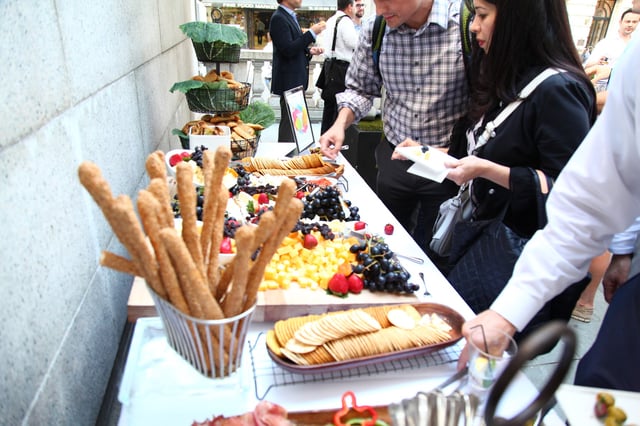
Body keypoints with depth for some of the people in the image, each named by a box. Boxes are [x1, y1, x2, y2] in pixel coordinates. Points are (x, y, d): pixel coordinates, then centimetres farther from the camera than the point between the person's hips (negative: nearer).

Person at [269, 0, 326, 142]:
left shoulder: (290, 17, 17)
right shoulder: (278, 18, -14)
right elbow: (288, 50, -23)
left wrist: (309, 51, 5)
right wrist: (312, 33, -21)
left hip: (296, 79, 10)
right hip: (288, 80, -10)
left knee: (293, 120, 15)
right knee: (289, 121, -6)